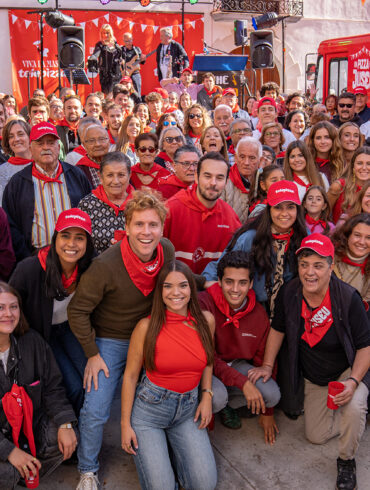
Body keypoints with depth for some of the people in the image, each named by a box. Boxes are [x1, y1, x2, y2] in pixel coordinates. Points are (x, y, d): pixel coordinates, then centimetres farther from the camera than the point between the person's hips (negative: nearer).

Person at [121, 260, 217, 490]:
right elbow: (130, 376, -5)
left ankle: (171, 448, 19)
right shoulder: (147, 326, -13)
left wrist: (207, 395, 1)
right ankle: (152, 451, 20)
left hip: (188, 410, 3)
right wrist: (125, 423, -4)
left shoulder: (206, 320, -4)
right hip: (149, 408, -3)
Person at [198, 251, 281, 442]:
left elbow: (262, 360, 3)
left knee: (272, 394, -19)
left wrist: (267, 413, 7)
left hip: (236, 364, 5)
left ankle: (227, 405, 12)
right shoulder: (204, 304, -23)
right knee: (217, 396, -35)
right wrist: (243, 382, -31)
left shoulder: (259, 314, -8)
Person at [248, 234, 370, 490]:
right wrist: (267, 365, 1)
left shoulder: (348, 298, -27)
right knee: (316, 436, 8)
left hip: (349, 370, -4)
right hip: (314, 378, 4)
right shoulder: (290, 293, -16)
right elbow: (278, 328, 2)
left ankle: (347, 461, -4)